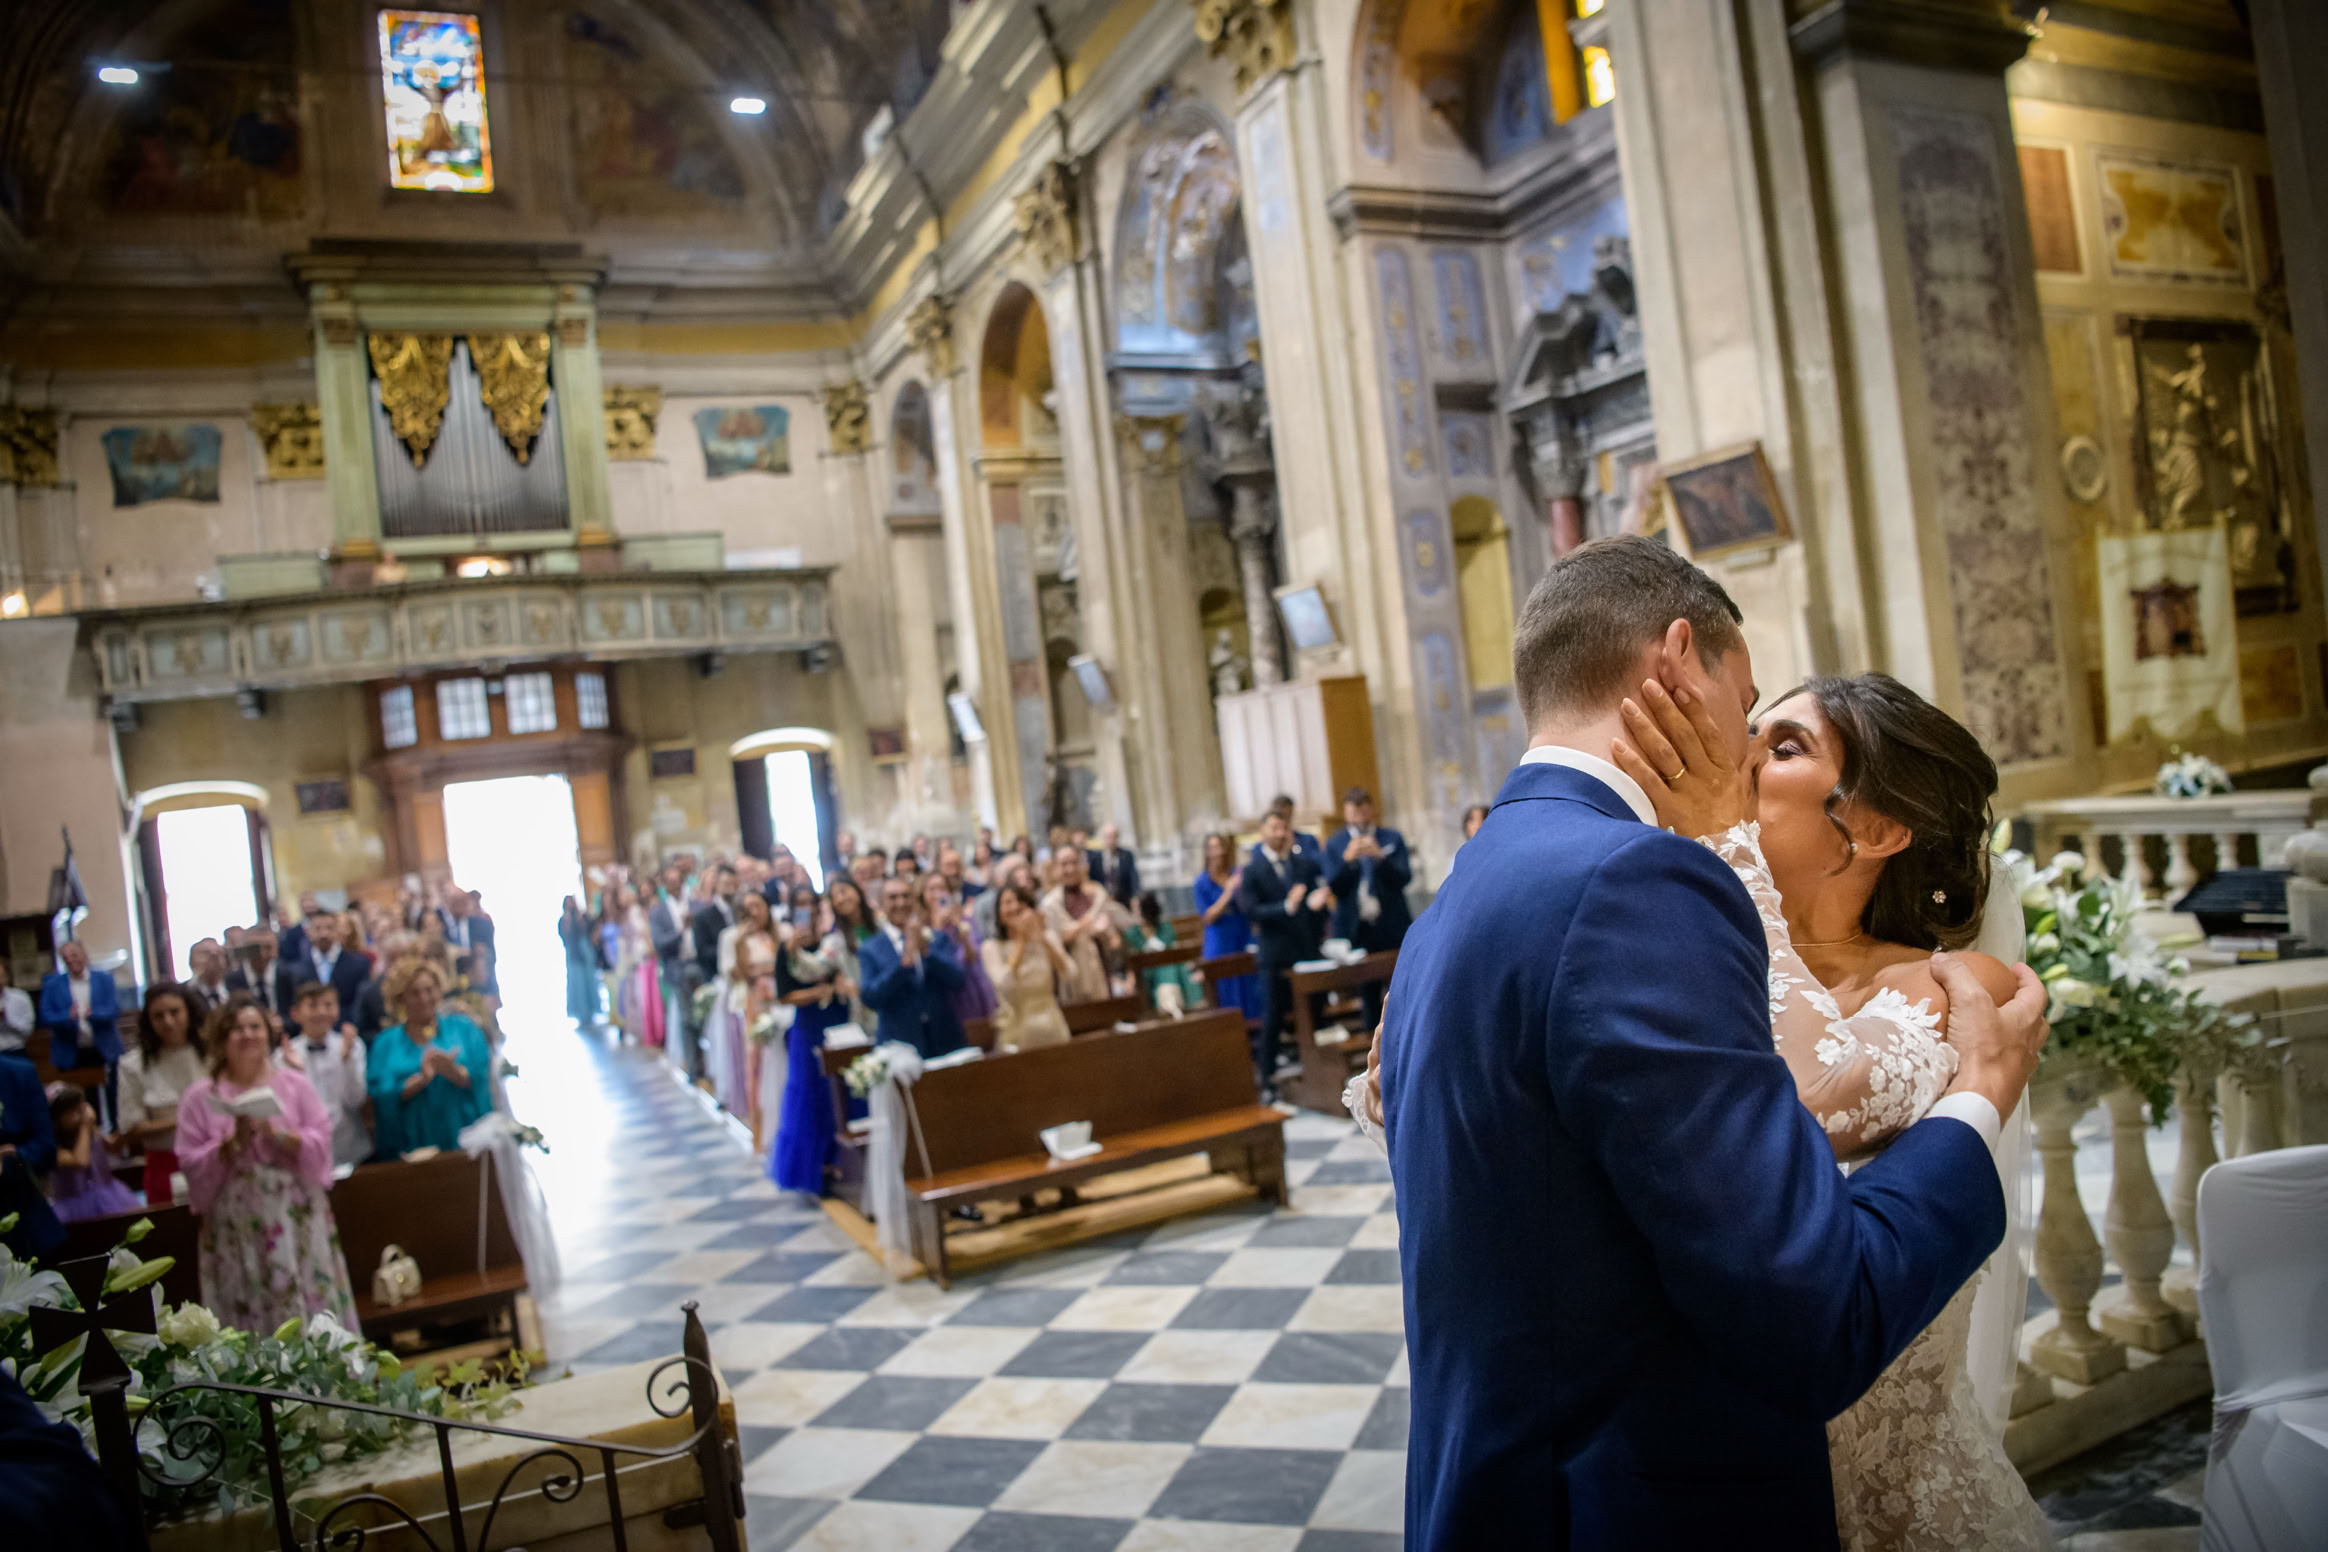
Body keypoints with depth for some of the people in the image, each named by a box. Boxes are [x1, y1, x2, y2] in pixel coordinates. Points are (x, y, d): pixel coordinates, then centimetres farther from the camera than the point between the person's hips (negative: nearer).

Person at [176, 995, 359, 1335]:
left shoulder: (294, 1084, 5)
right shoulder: (201, 1096, 2)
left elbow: (321, 1140, 0)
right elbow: (190, 1163, 0)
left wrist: (277, 1134, -15)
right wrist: (232, 1142, -14)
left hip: (296, 1216, 1)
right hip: (237, 1222, -1)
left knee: (312, 1307, 2)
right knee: (251, 1317, 1)